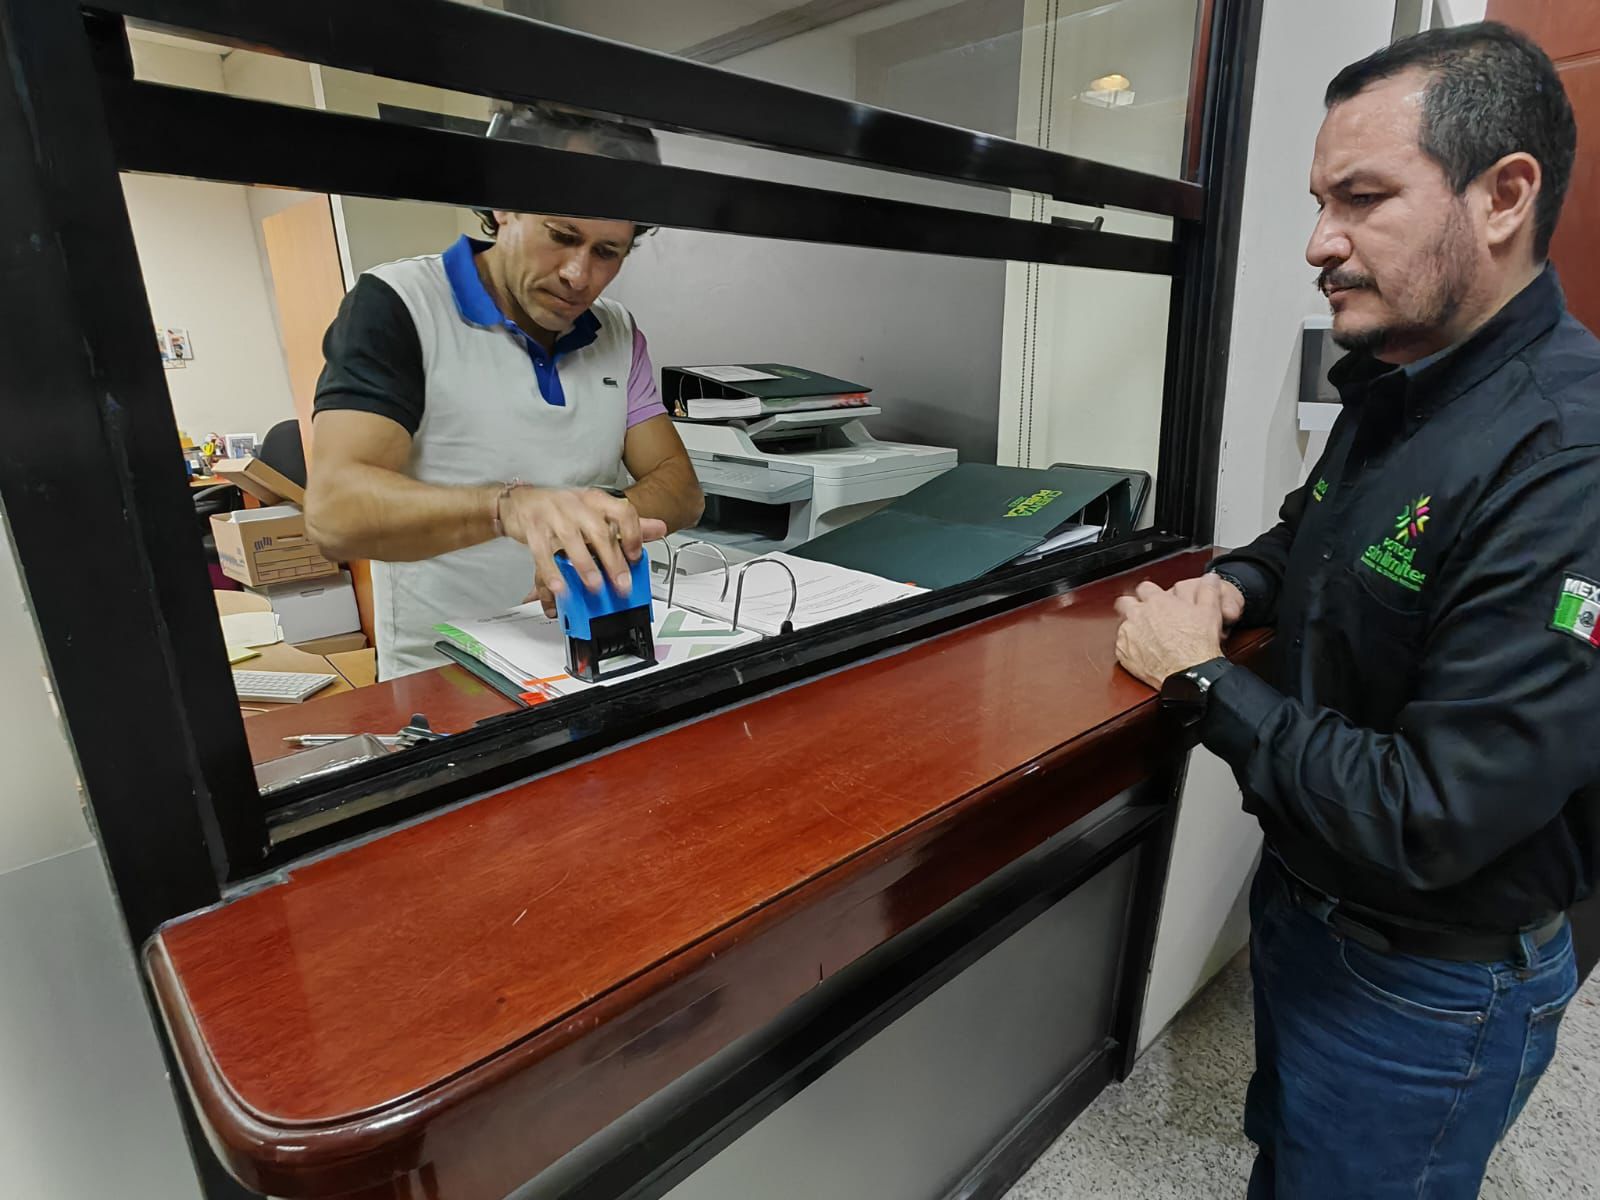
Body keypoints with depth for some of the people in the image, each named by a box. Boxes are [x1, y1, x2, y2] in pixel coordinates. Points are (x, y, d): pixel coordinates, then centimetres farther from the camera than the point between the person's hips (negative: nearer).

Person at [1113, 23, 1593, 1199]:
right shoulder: (1394, 389, -1)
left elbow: (1429, 823, -32)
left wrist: (1202, 680, -22)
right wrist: (1239, 585, -4)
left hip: (1427, 990, -7)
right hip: (1305, 902, 8)